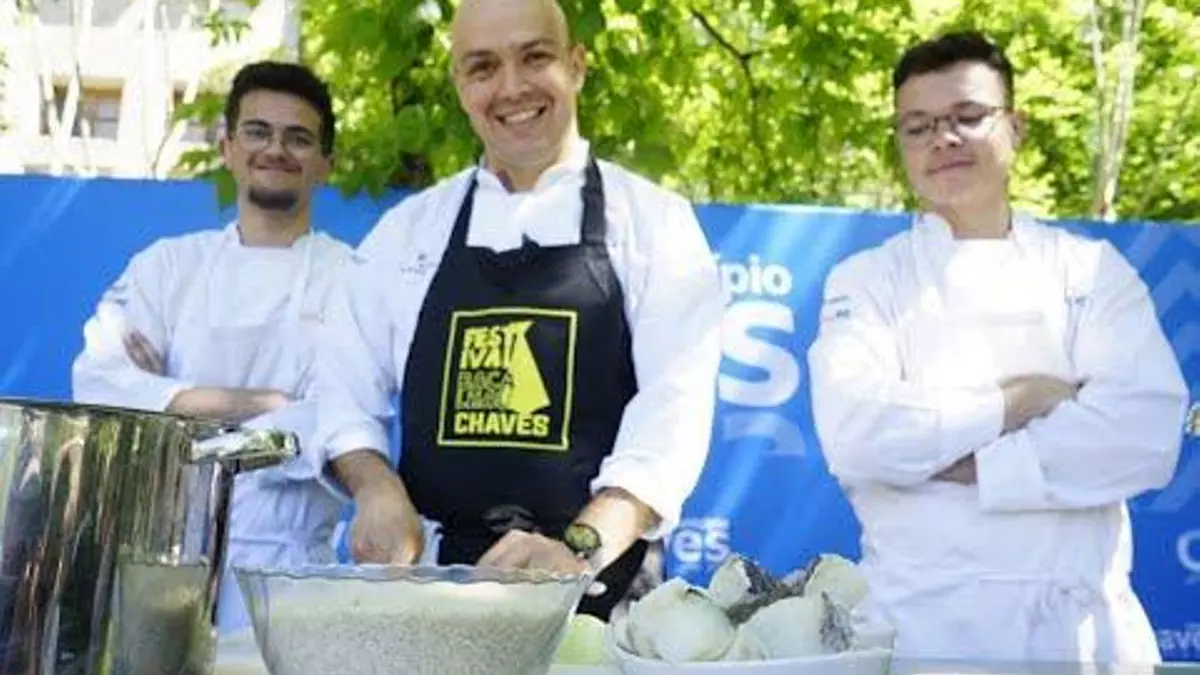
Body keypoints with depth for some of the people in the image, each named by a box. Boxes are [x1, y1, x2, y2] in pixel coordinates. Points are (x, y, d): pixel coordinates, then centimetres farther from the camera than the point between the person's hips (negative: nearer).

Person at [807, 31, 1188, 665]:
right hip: (923, 618, -1)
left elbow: (1147, 433, -9)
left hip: (1082, 617, 2)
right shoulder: (865, 280, 2)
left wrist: (968, 465, -14)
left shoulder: (1094, 269, 5)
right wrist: (1019, 401, -11)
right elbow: (855, 434, -14)